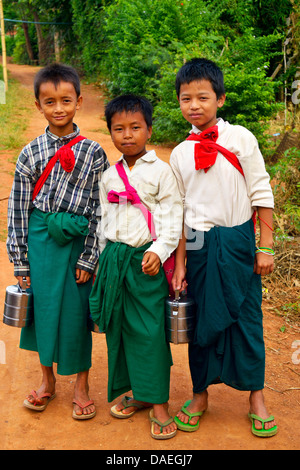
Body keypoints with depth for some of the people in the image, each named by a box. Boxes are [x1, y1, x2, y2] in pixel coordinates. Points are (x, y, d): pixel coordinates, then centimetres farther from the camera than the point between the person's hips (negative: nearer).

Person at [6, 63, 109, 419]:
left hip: (77, 241, -2)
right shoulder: (30, 154, 2)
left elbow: (100, 209, -4)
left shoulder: (93, 153, -3)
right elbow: (18, 209, 3)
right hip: (40, 240, 2)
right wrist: (20, 261, 1)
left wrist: (89, 257, -8)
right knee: (43, 305, 11)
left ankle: (81, 385, 27)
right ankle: (47, 379, 34)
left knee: (77, 310, 6)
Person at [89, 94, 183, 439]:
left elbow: (172, 217, -7)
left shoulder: (161, 171, -2)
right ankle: (138, 393, 25)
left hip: (146, 260, -5)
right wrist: (104, 259, 13)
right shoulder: (108, 176, 11)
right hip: (114, 258, 5)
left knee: (150, 329, -3)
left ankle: (159, 403, 9)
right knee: (120, 327, 9)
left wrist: (158, 251, -18)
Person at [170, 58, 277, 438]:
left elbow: (262, 195, -2)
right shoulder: (180, 154, 4)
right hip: (199, 245, 2)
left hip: (238, 240, -2)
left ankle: (256, 397, 25)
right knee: (203, 319, 10)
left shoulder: (240, 138, -4)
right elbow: (180, 211, 6)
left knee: (247, 316, 6)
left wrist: (265, 247, -5)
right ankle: (200, 394, 28)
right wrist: (180, 263, 4)